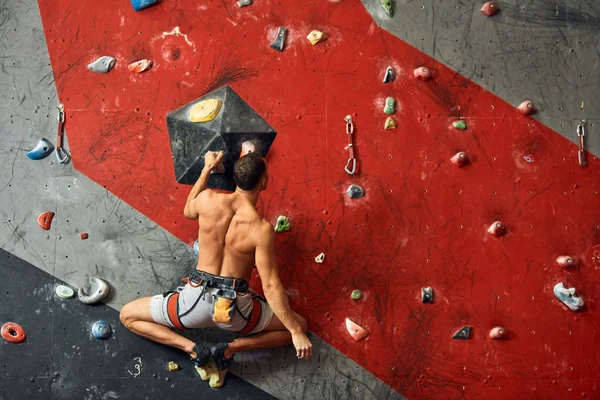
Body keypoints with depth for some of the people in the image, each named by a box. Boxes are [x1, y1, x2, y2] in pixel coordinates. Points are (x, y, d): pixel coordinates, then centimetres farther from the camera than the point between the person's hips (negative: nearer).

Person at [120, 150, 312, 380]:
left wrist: (207, 168, 27)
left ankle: (192, 349, 1)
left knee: (128, 316, 22)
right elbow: (270, 287, -16)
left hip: (197, 299, 2)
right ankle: (232, 348, 3)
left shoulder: (208, 200, -7)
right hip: (237, 309, -1)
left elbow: (188, 212, 20)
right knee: (299, 326, 20)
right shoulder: (261, 229, -15)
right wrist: (297, 332, -10)